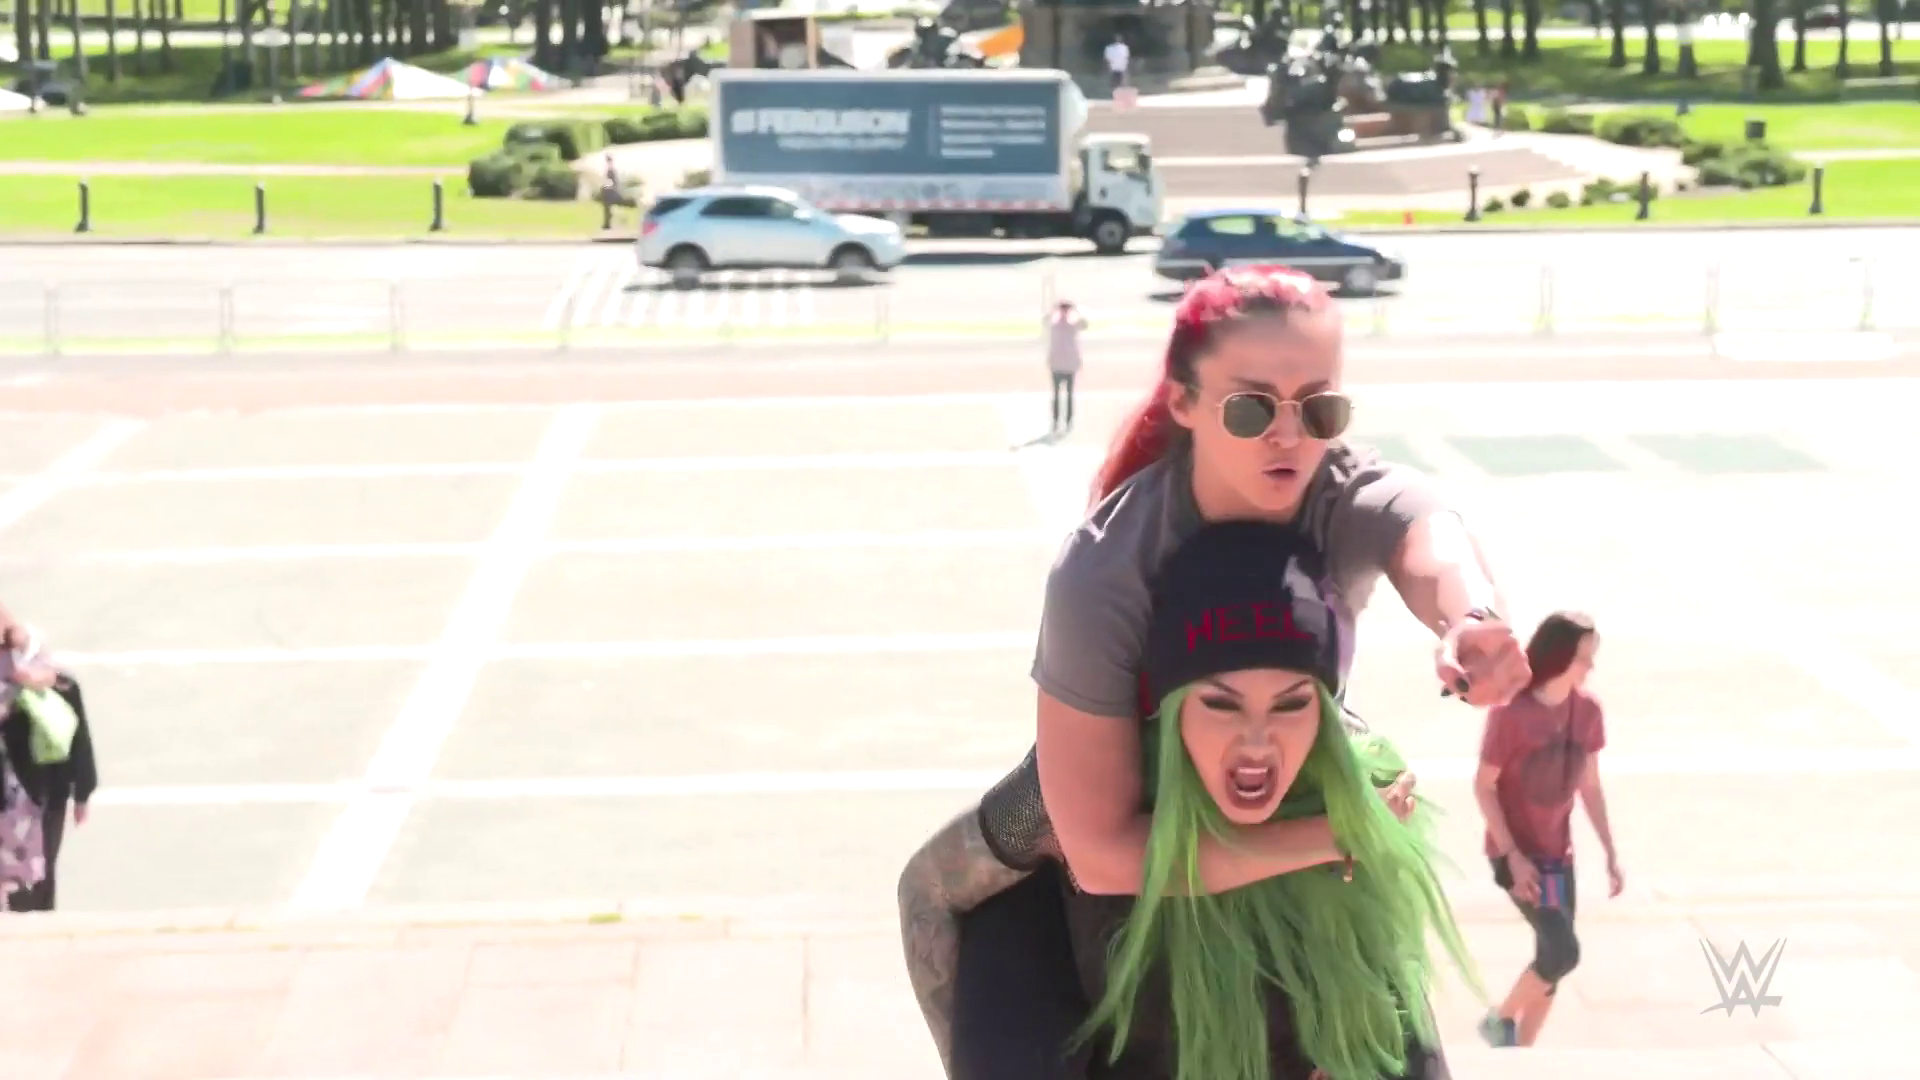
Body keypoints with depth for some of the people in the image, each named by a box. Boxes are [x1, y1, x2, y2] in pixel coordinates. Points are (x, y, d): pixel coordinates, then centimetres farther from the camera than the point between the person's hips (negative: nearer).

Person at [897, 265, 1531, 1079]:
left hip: (1291, 812, 3)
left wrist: (1474, 616, -78)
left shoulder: (1354, 496, -28)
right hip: (1126, 816, -3)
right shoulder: (1104, 572, -35)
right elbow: (1104, 855, -37)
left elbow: (1429, 538, -54)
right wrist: (1340, 832, -41)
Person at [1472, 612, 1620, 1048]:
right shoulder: (1510, 712, -19)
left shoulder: (1587, 709, -2)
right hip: (1516, 853, -6)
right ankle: (1500, 1021, 9)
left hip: (1558, 853, 6)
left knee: (1552, 958, 8)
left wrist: (1610, 851, 8)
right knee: (1563, 951, -16)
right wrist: (1512, 855, -18)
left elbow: (1590, 785, 8)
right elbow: (1484, 787, -14)